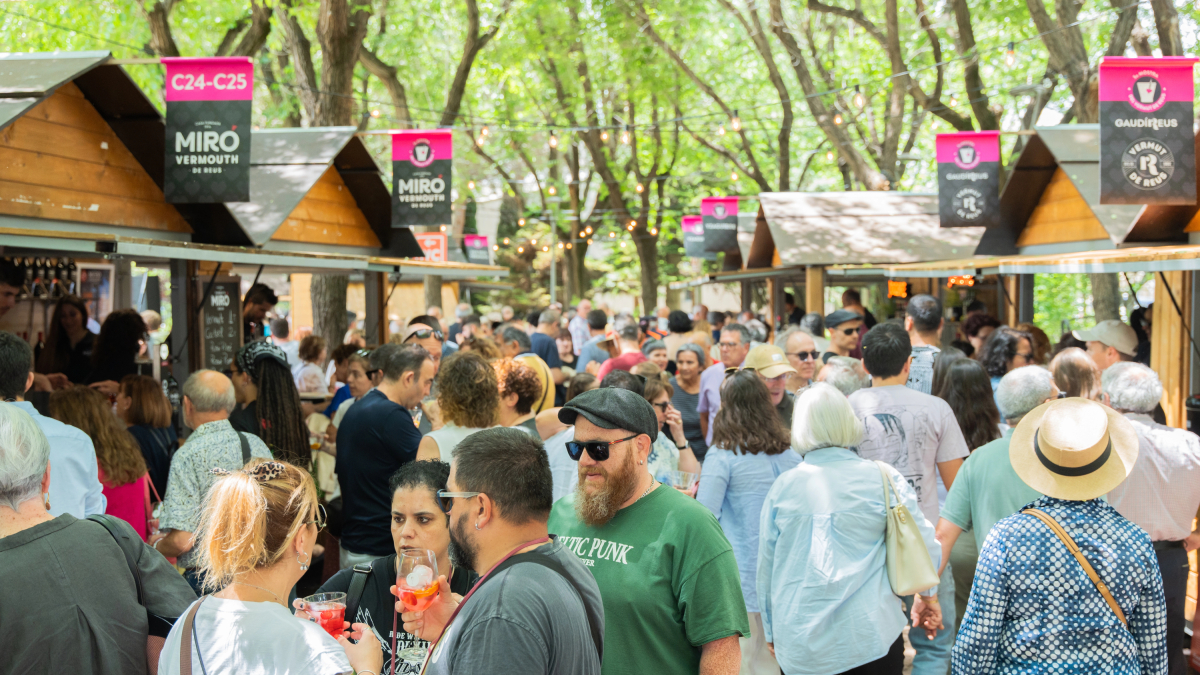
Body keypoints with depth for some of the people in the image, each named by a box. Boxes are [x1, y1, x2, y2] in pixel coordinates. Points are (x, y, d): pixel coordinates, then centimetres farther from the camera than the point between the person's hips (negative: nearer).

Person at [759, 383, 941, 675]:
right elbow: (924, 545, 1)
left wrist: (771, 630, 20)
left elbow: (765, 568, 7)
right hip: (869, 638, -1)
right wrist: (928, 595, 20)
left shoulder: (783, 486, 0)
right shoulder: (883, 478, -3)